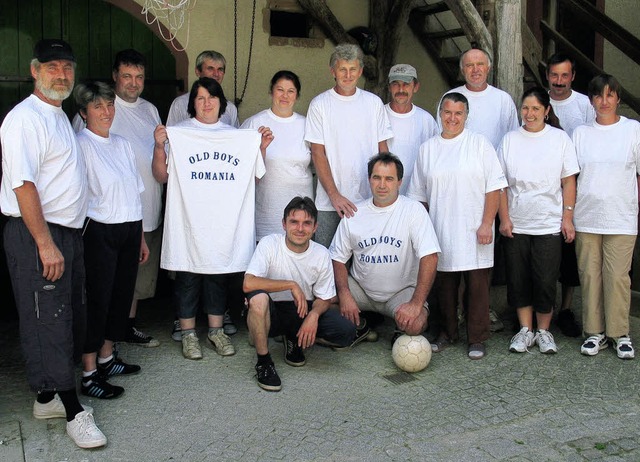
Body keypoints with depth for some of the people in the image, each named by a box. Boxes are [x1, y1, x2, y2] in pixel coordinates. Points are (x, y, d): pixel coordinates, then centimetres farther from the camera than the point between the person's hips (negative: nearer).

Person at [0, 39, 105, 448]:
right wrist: (45, 244, -23)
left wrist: (63, 240, 19)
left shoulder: (60, 118, 17)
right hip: (36, 235, -10)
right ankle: (74, 412, 4)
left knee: (69, 319, 14)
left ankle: (48, 398, 26)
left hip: (67, 233, 10)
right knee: (49, 322, -3)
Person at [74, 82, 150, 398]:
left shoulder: (122, 144, 13)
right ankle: (89, 375, 6)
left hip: (129, 230, 7)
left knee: (122, 294, 13)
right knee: (98, 299, -3)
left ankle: (106, 359, 28)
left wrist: (141, 238, 17)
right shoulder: (81, 145, -9)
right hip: (100, 232, -7)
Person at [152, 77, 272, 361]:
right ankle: (188, 332, 16)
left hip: (226, 221, 3)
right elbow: (162, 176, -1)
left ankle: (216, 330, 23)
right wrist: (159, 146, -15)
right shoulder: (178, 134, 1)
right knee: (188, 276, 3)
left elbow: (253, 176, 14)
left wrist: (262, 148, 1)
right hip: (189, 219, -3)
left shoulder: (238, 136, 12)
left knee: (220, 275, 10)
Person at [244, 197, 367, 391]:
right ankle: (263, 361, -17)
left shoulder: (321, 254, -5)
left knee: (346, 332, -20)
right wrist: (291, 285, -29)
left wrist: (313, 314, -21)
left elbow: (324, 298, 2)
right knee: (258, 297, -38)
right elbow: (248, 284, -29)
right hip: (272, 312, -3)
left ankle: (295, 339, 9)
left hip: (304, 310, 4)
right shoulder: (269, 244, -16)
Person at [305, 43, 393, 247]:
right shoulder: (319, 104, 1)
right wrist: (334, 195, -11)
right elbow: (318, 154, -3)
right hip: (328, 203, -2)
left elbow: (382, 150, 10)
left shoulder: (374, 103, 8)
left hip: (369, 201, 2)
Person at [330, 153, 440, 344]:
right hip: (361, 289, 4)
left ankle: (401, 334, 7)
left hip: (402, 290, -3)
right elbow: (338, 259, 2)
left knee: (414, 325, -34)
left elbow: (429, 257, -19)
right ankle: (358, 326, 11)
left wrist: (416, 304, -29)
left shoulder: (414, 210, -11)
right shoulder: (354, 214, -1)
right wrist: (344, 295, -17)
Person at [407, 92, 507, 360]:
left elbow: (494, 187, -2)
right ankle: (447, 333, 27)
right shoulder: (428, 149, 10)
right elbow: (419, 195, 15)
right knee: (444, 285, 10)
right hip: (440, 234, 3)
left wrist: (486, 224, -9)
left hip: (474, 233, -2)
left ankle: (477, 339, 14)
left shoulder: (479, 144, 1)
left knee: (477, 286, 2)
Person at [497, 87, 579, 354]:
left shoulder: (560, 138, 1)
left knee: (545, 280, 0)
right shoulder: (510, 140, 4)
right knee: (518, 280, 7)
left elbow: (569, 181, 2)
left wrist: (568, 217, -4)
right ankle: (525, 330, 21)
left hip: (549, 225, -2)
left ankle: (543, 330, 18)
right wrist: (504, 218, -2)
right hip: (515, 225, 2)